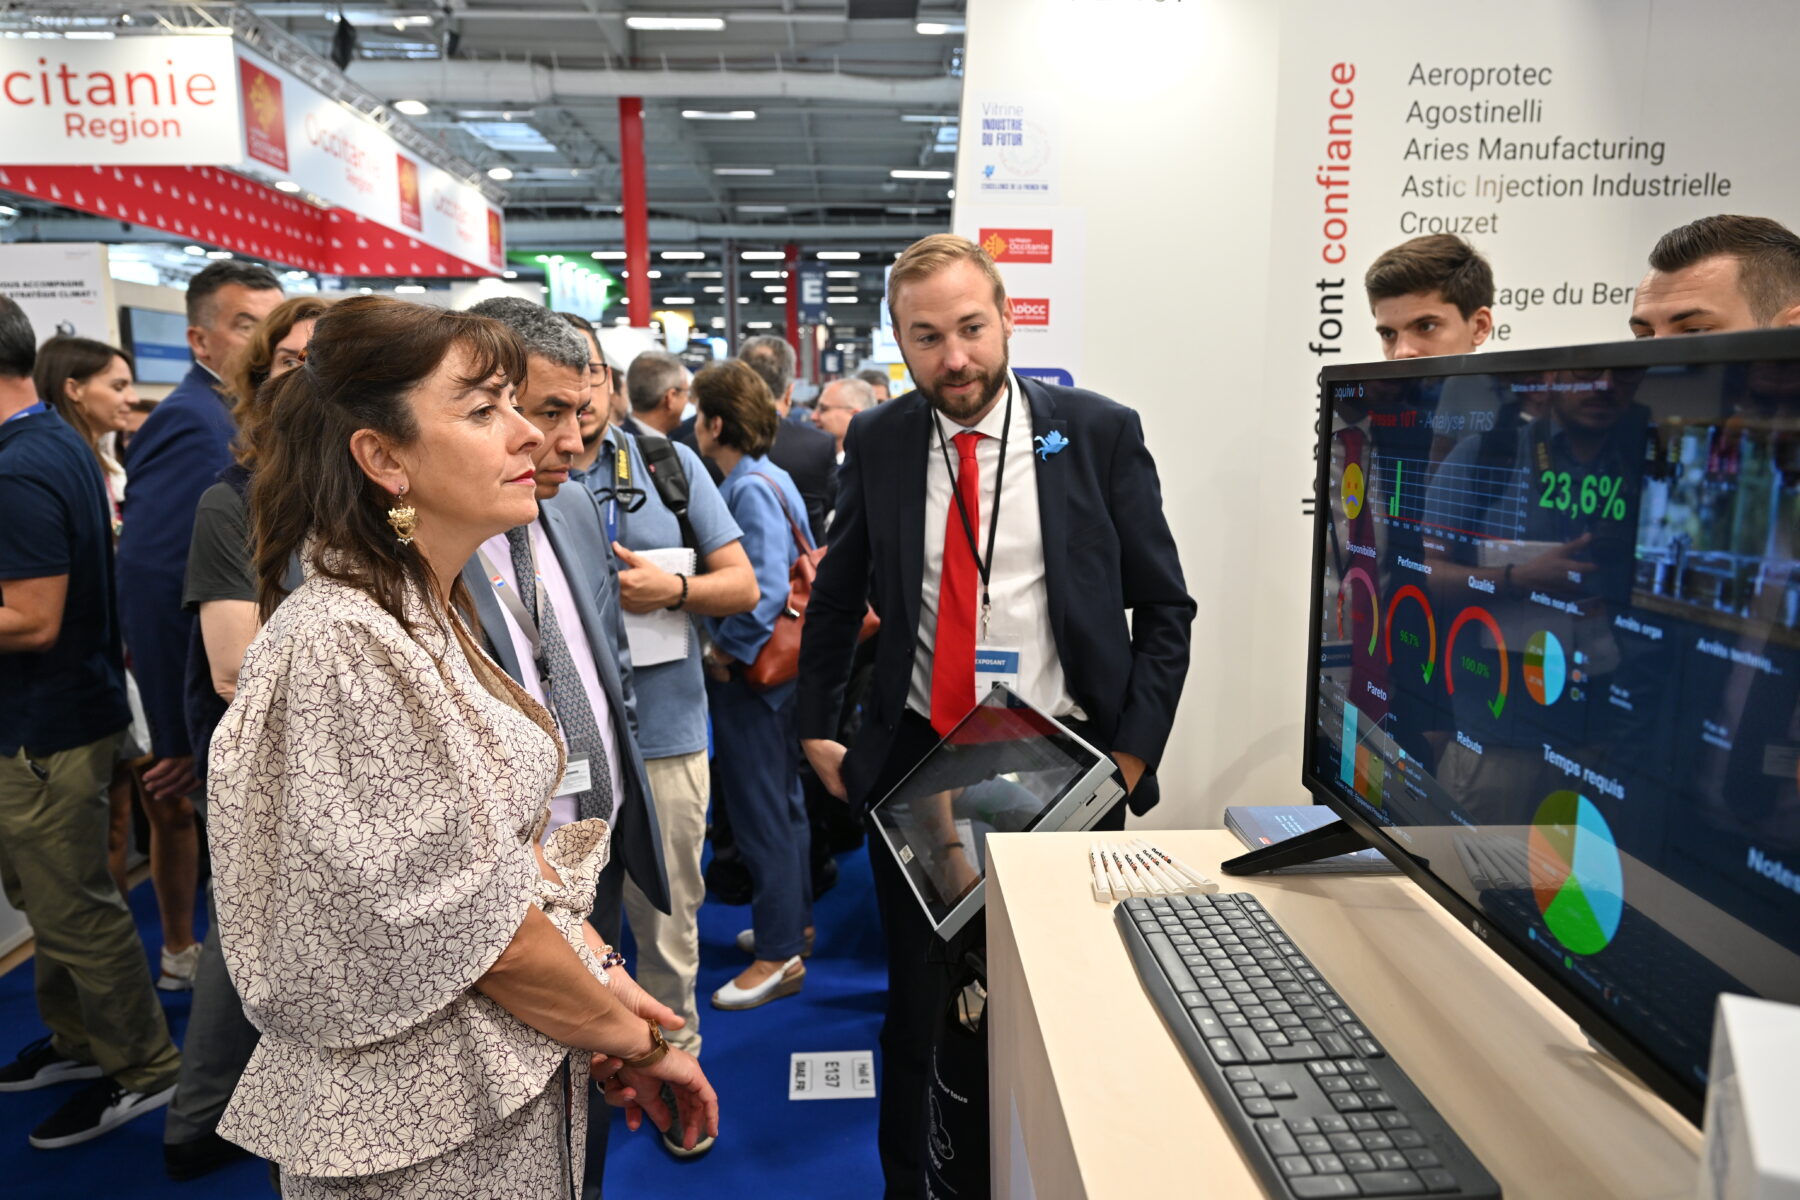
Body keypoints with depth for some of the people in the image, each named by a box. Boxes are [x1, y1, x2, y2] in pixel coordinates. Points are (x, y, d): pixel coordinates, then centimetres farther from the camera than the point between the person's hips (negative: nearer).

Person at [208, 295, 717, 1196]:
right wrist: (637, 1041, -12)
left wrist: (602, 974, -5)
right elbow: (466, 920, -23)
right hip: (423, 1122, -8)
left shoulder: (428, 615, 3)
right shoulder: (341, 643, -25)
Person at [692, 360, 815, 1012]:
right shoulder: (771, 479, 10)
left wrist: (725, 652, -17)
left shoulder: (751, 489, -19)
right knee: (781, 798, 20)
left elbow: (765, 591, -29)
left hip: (750, 675, -10)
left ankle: (779, 954, 11)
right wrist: (727, 645, 12)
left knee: (761, 810, -1)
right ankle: (794, 919, 35)